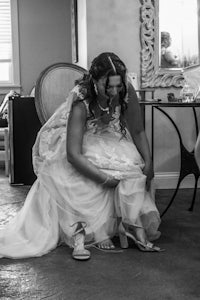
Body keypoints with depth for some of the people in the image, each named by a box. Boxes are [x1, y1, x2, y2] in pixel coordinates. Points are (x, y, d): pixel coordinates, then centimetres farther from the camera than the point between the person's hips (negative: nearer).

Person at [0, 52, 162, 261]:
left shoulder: (127, 92, -21)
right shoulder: (81, 103, -32)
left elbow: (138, 132, -7)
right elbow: (73, 155, -37)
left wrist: (148, 163, -19)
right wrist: (106, 179, -38)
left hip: (113, 143, 4)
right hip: (82, 146, -4)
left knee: (135, 170, -25)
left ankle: (136, 227, -20)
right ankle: (80, 234, -26)